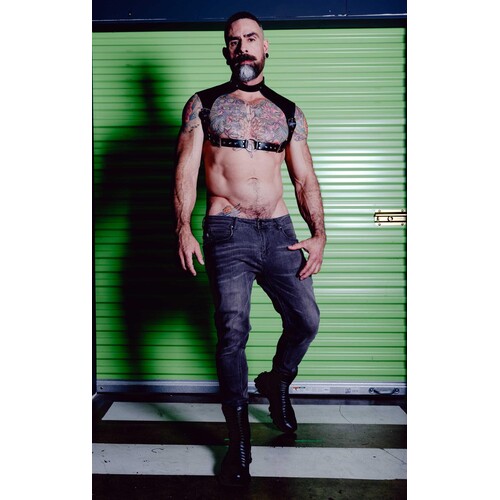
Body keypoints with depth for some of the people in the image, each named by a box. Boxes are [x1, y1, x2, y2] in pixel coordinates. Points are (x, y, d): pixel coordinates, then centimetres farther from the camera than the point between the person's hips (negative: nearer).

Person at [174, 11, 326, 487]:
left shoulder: (289, 113, 15)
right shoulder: (202, 105, 10)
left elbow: (305, 179, 12)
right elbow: (186, 170, 1)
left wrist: (319, 234, -1)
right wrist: (184, 229, -14)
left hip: (279, 231, 3)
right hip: (227, 232, -3)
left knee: (306, 320, 0)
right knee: (232, 331, -10)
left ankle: (277, 382, 33)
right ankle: (239, 438, 10)